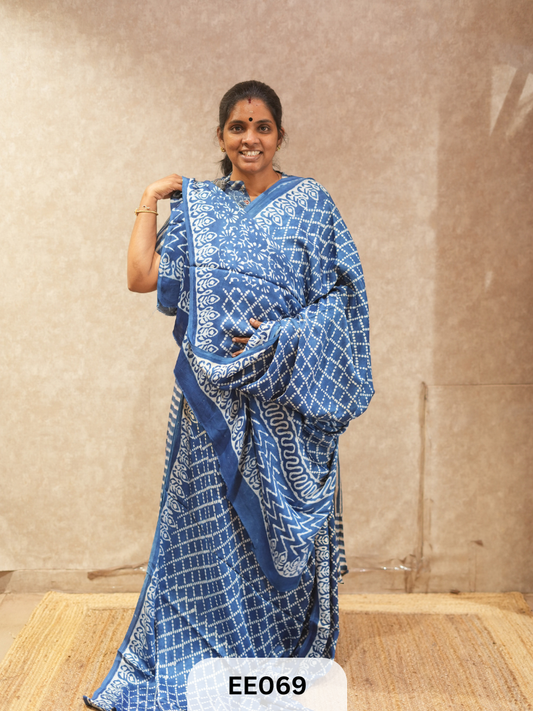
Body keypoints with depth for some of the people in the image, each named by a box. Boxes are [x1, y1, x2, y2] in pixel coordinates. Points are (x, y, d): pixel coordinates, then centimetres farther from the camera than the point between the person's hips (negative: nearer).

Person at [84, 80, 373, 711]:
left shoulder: (309, 203, 1)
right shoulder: (196, 206, 7)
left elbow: (342, 294, -2)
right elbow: (142, 277, 0)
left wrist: (282, 335, -15)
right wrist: (149, 201, 4)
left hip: (286, 394, -2)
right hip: (214, 396, 2)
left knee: (284, 522, 7)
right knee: (213, 519, 9)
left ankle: (291, 653, 27)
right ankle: (210, 655, 27)